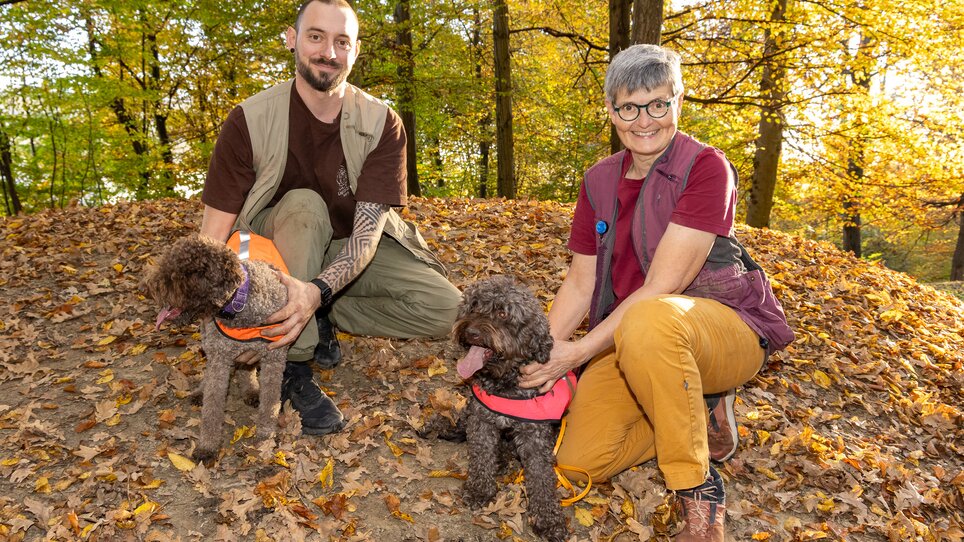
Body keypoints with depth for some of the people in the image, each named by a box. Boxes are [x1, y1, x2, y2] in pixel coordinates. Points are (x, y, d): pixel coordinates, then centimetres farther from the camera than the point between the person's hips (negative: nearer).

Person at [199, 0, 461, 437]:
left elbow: (368, 231, -24)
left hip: (351, 252, 1)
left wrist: (317, 291, -43)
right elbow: (214, 232, -17)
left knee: (447, 311, -20)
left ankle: (326, 319, -3)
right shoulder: (250, 120, -16)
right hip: (277, 253, -1)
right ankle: (294, 368, -26)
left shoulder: (382, 125, -15)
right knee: (302, 205, -35)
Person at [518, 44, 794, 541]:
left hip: (723, 328, -5)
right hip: (627, 338, 6)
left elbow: (662, 286, -21)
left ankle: (699, 494, -18)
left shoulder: (705, 167, -14)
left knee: (648, 321, -41)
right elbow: (580, 283, 6)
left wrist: (582, 350, -22)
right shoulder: (599, 180, 5)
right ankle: (702, 413, 10)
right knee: (580, 460, -14)